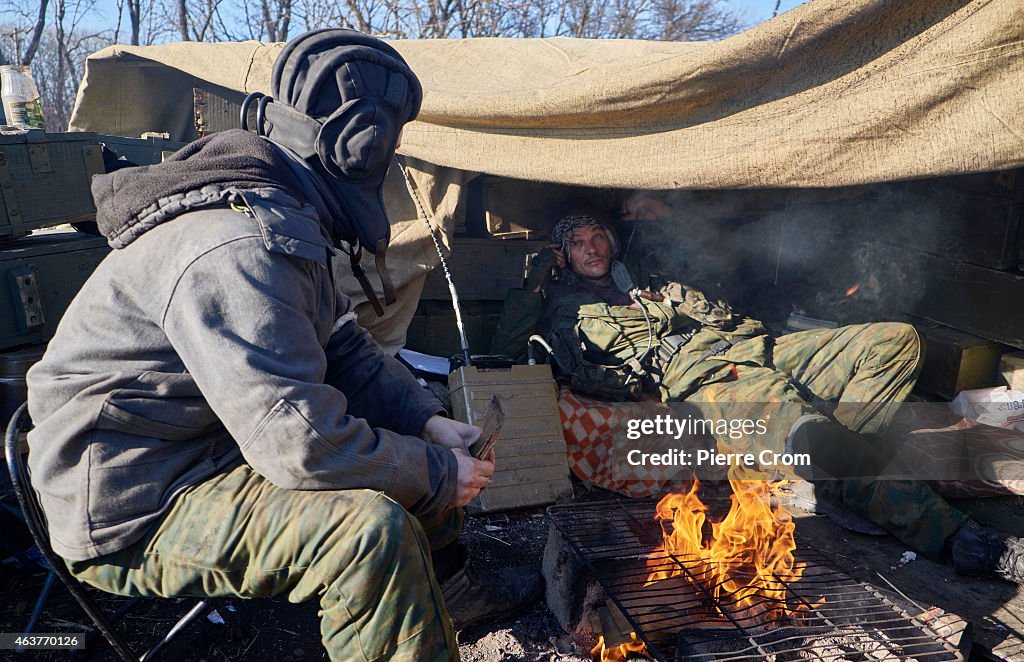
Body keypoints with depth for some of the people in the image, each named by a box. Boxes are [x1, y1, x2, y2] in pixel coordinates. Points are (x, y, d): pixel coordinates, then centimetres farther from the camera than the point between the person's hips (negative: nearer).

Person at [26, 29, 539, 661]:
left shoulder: (284, 208, 3)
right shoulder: (239, 247, -31)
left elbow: (343, 345, 9)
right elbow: (300, 442, -34)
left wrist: (428, 419, -4)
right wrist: (438, 475, -19)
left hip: (216, 439, 10)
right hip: (133, 513, -10)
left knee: (419, 438, 12)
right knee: (372, 526, -32)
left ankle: (447, 585, 31)